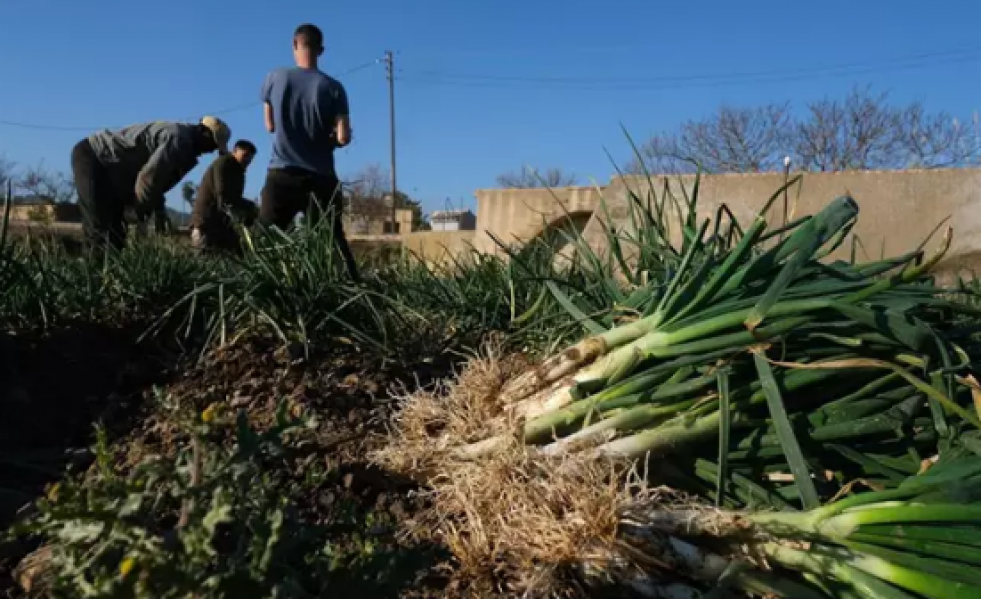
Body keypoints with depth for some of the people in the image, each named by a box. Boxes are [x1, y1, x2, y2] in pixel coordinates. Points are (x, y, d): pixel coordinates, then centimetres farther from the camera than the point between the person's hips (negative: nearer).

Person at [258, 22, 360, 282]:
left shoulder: (274, 79, 4)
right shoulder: (333, 87, -2)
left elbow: (270, 126, 15)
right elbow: (343, 138, -7)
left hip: (282, 174, 0)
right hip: (321, 177, 0)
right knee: (333, 243, 5)